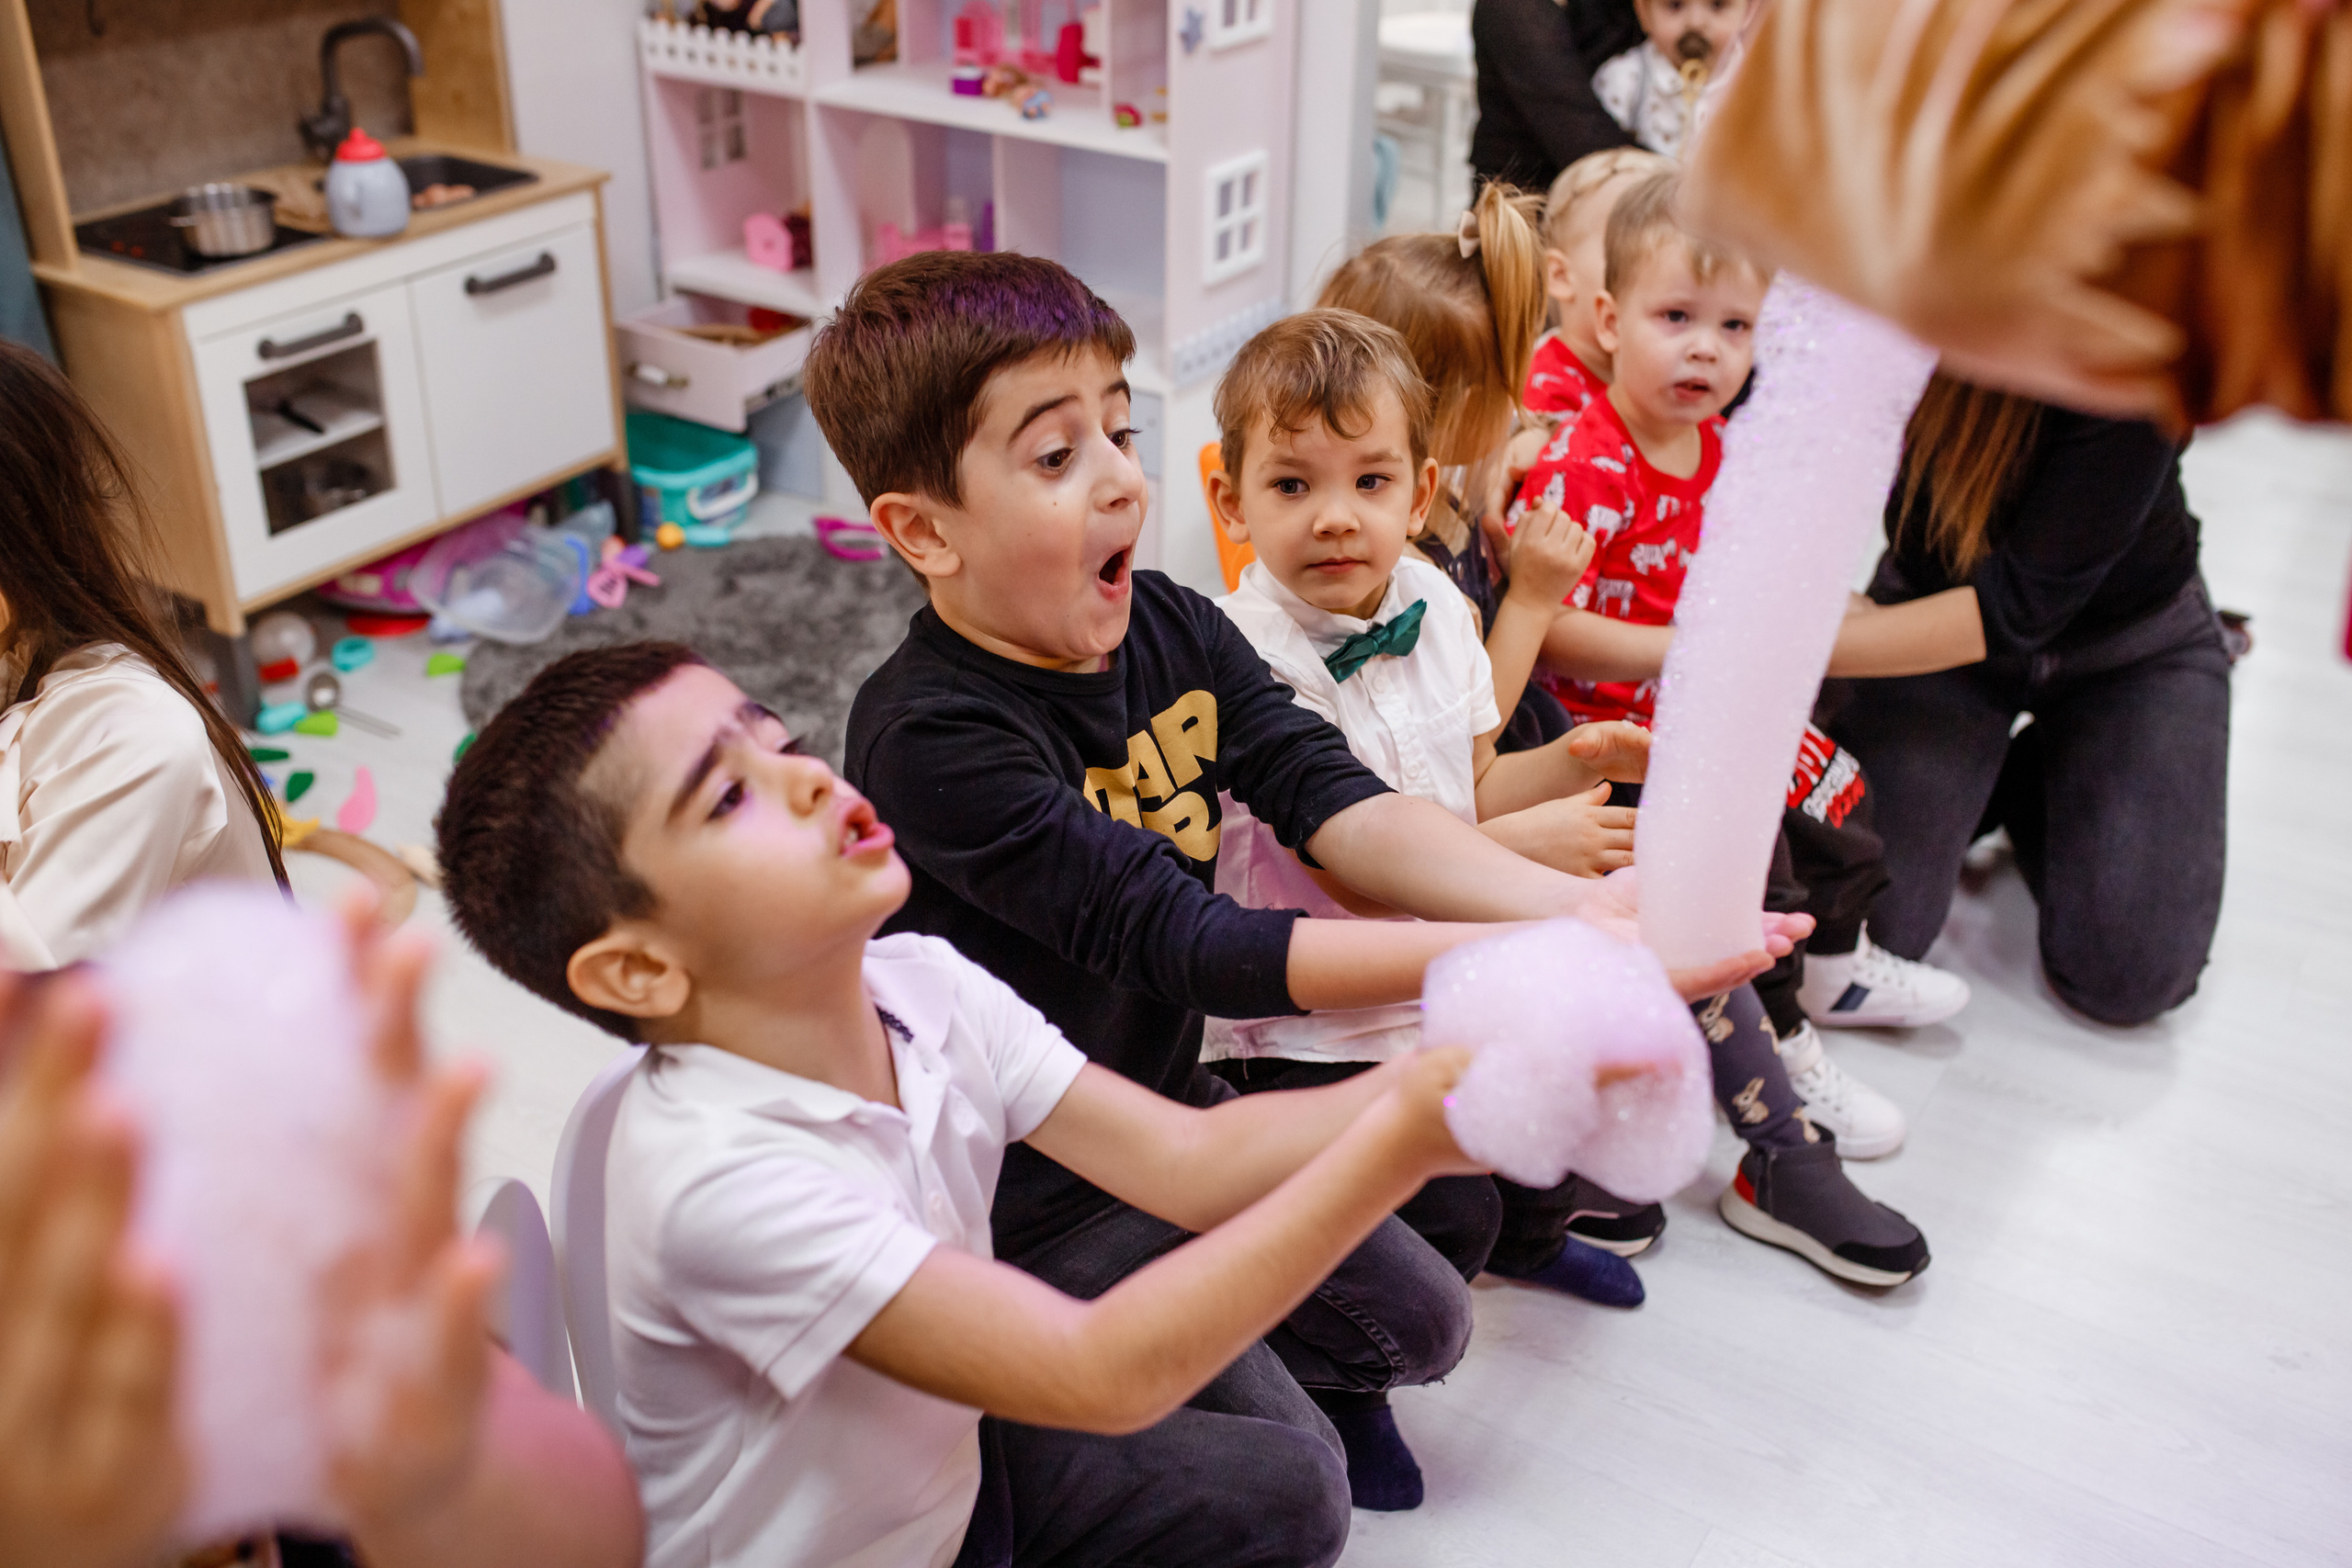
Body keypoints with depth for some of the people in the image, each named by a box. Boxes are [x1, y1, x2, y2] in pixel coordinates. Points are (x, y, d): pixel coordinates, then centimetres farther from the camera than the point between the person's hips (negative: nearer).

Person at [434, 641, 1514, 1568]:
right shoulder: (719, 1176, -35)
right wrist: (1395, 1149, -41)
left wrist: (1438, 1081, -30)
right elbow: (1108, 1373, -37)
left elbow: (1190, 1160, -15)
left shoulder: (922, 988, -12)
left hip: (944, 1477, 6)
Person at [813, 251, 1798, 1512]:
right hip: (1026, 1202, -7)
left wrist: (1572, 901, -34)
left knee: (1426, 1323, 12)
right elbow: (1195, 947, -35)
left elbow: (1341, 808, -17)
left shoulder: (1168, 627, -6)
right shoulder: (934, 738, -30)